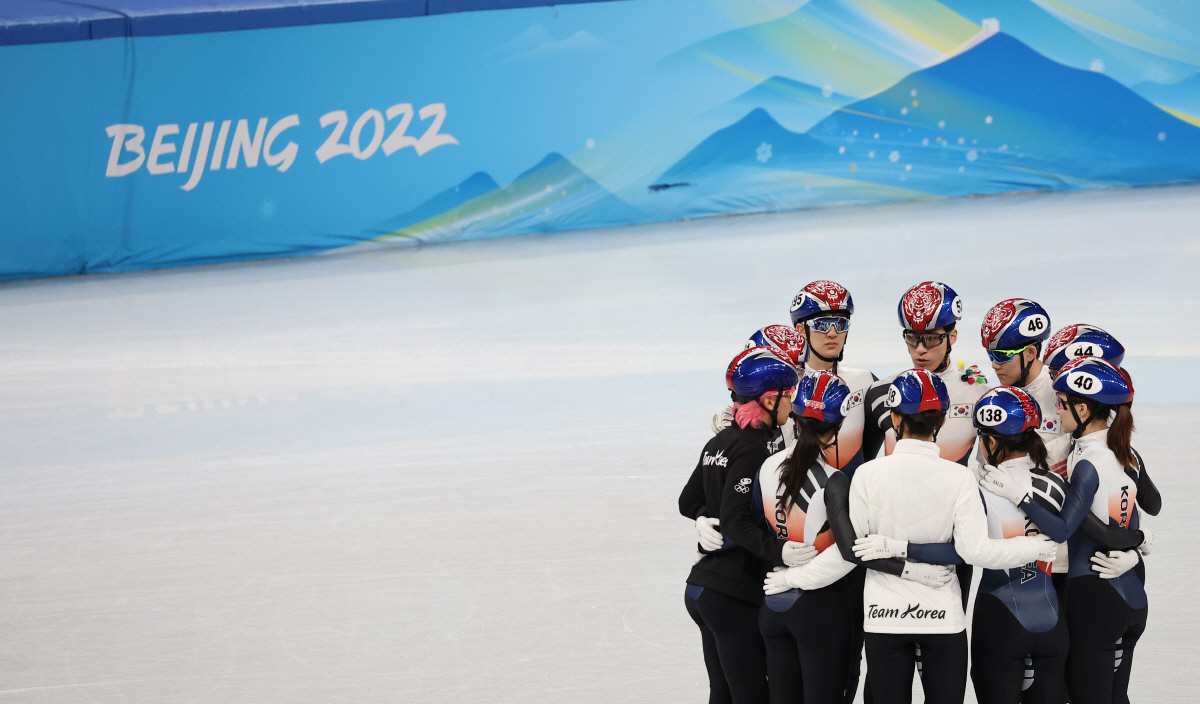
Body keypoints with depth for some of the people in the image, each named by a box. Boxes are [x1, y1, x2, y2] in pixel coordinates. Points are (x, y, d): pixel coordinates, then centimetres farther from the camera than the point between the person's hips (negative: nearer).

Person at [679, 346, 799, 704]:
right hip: (734, 594, -9)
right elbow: (735, 522, -23)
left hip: (701, 582, 9)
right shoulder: (754, 446, -15)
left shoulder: (719, 441, 12)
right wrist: (781, 552, -31)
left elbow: (688, 502, 23)